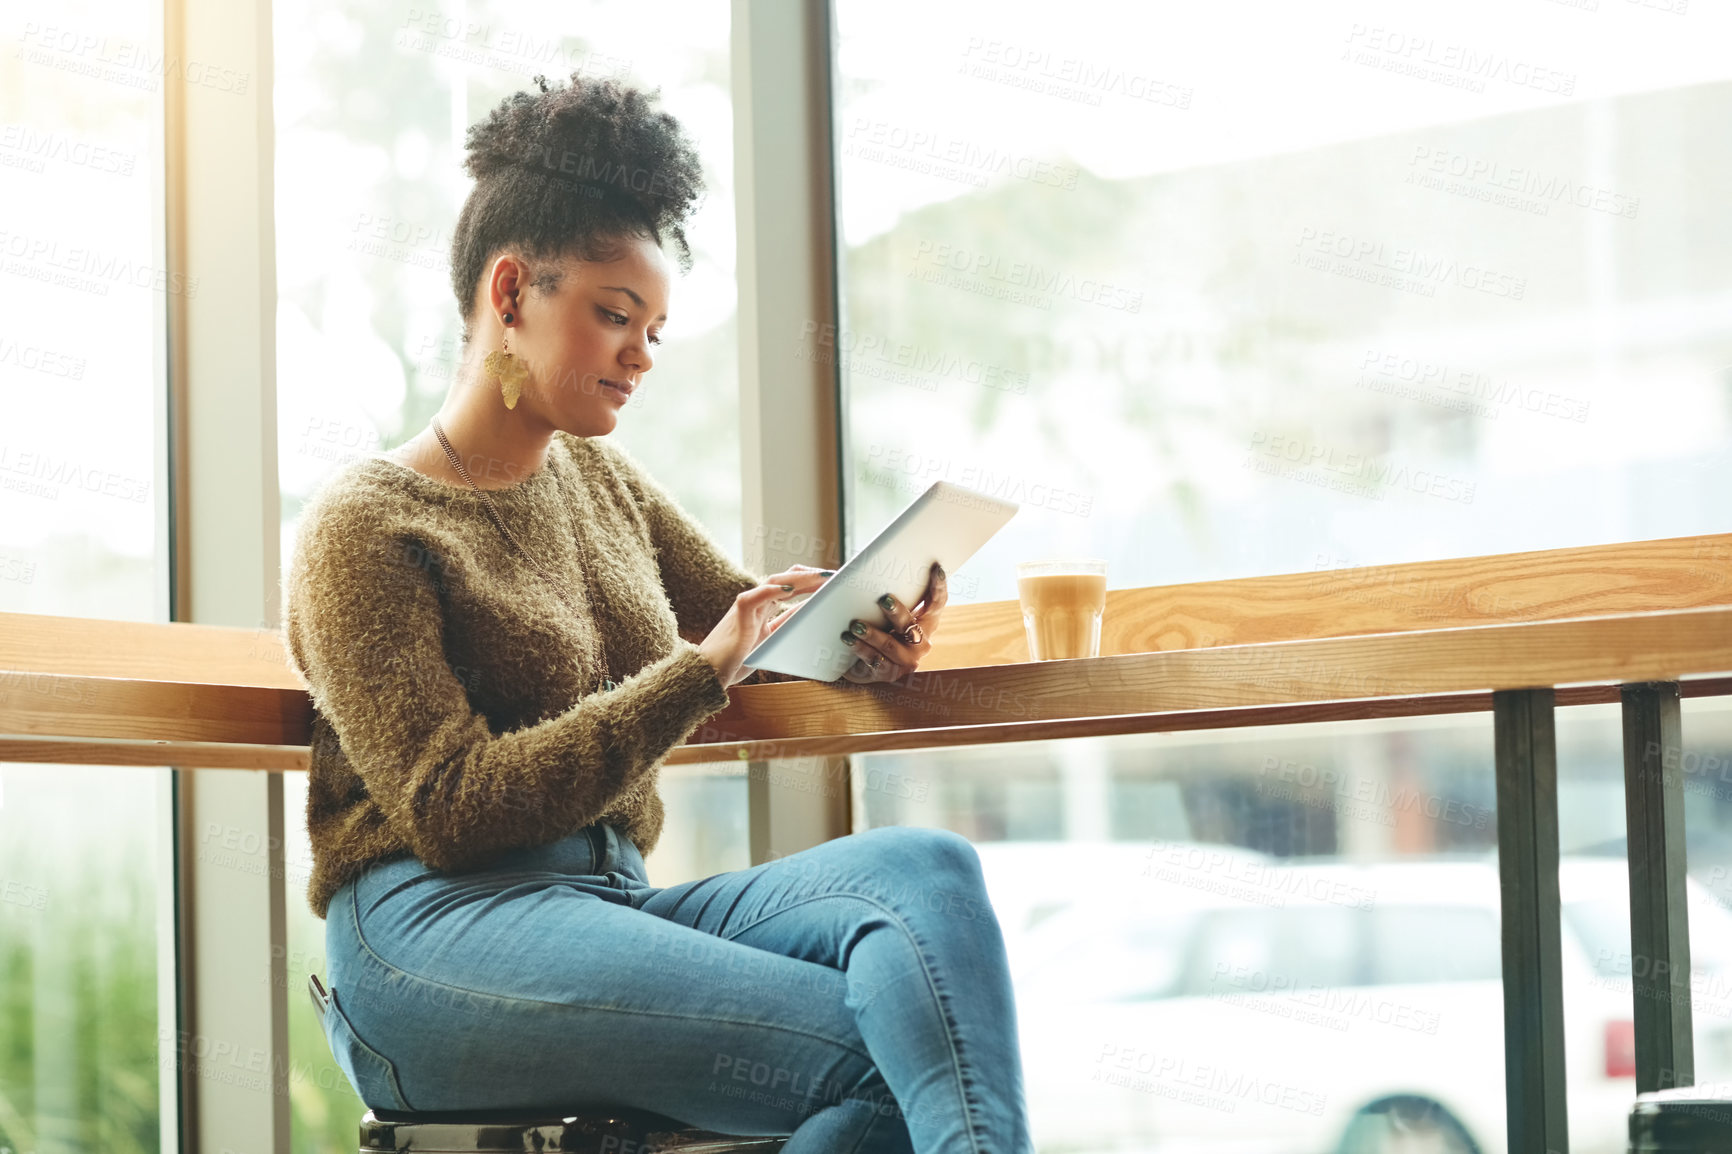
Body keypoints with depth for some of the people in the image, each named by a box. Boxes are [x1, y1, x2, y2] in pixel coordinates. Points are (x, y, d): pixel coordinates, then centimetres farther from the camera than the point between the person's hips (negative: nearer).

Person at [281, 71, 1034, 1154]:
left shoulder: (597, 477, 22)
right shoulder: (364, 526, -1)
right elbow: (452, 808, -10)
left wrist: (866, 626, 2)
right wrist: (699, 675, -16)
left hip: (613, 901, 7)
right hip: (439, 932, -7)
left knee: (926, 869, -26)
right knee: (889, 1057, -30)